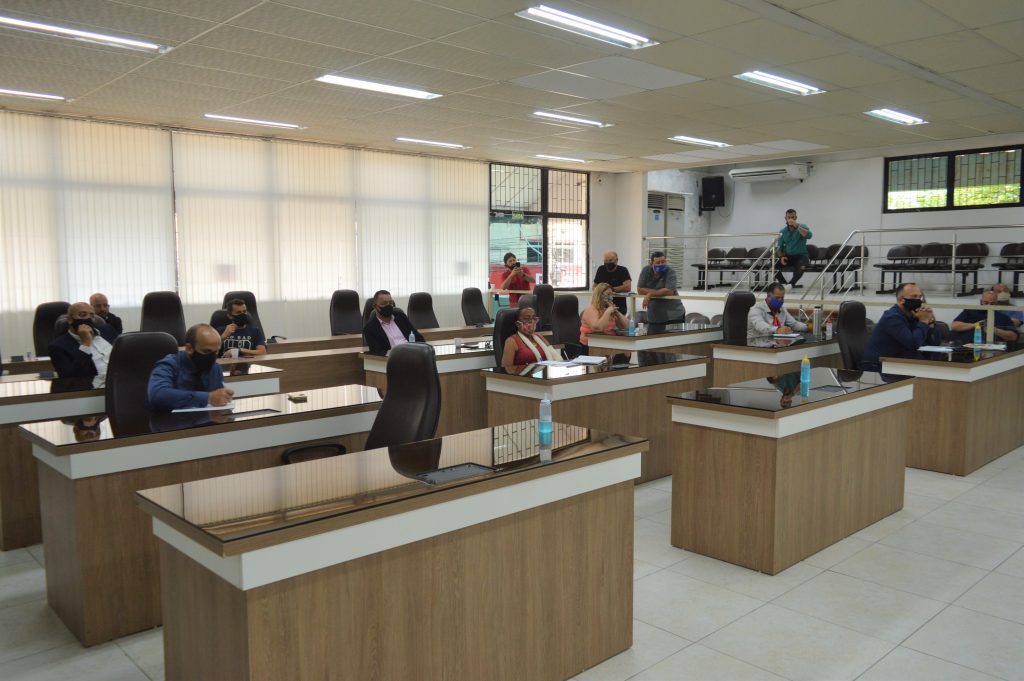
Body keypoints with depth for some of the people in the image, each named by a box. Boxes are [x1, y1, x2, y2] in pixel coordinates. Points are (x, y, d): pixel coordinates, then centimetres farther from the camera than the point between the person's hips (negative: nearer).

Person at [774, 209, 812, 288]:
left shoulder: (802, 227, 0)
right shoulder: (782, 231, 9)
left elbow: (809, 235, -22)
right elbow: (779, 247, 13)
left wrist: (796, 226, -27)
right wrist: (781, 256, -8)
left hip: (801, 255, -3)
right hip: (788, 256, 3)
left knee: (801, 267, -36)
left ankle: (791, 283, -9)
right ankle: (784, 283, -2)